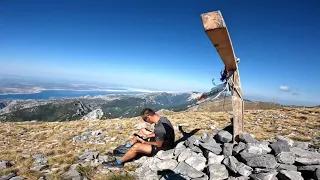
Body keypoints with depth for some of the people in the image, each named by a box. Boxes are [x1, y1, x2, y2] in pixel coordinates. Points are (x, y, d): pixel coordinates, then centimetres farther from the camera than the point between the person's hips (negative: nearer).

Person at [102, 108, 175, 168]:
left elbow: (159, 144, -25)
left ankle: (118, 162, -1)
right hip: (162, 141, 10)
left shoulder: (159, 127, -36)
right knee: (142, 131, 15)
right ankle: (127, 146, 27)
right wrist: (147, 136, -1)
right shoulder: (162, 118, -7)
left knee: (136, 146, -20)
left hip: (162, 147, -10)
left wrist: (144, 142, -14)